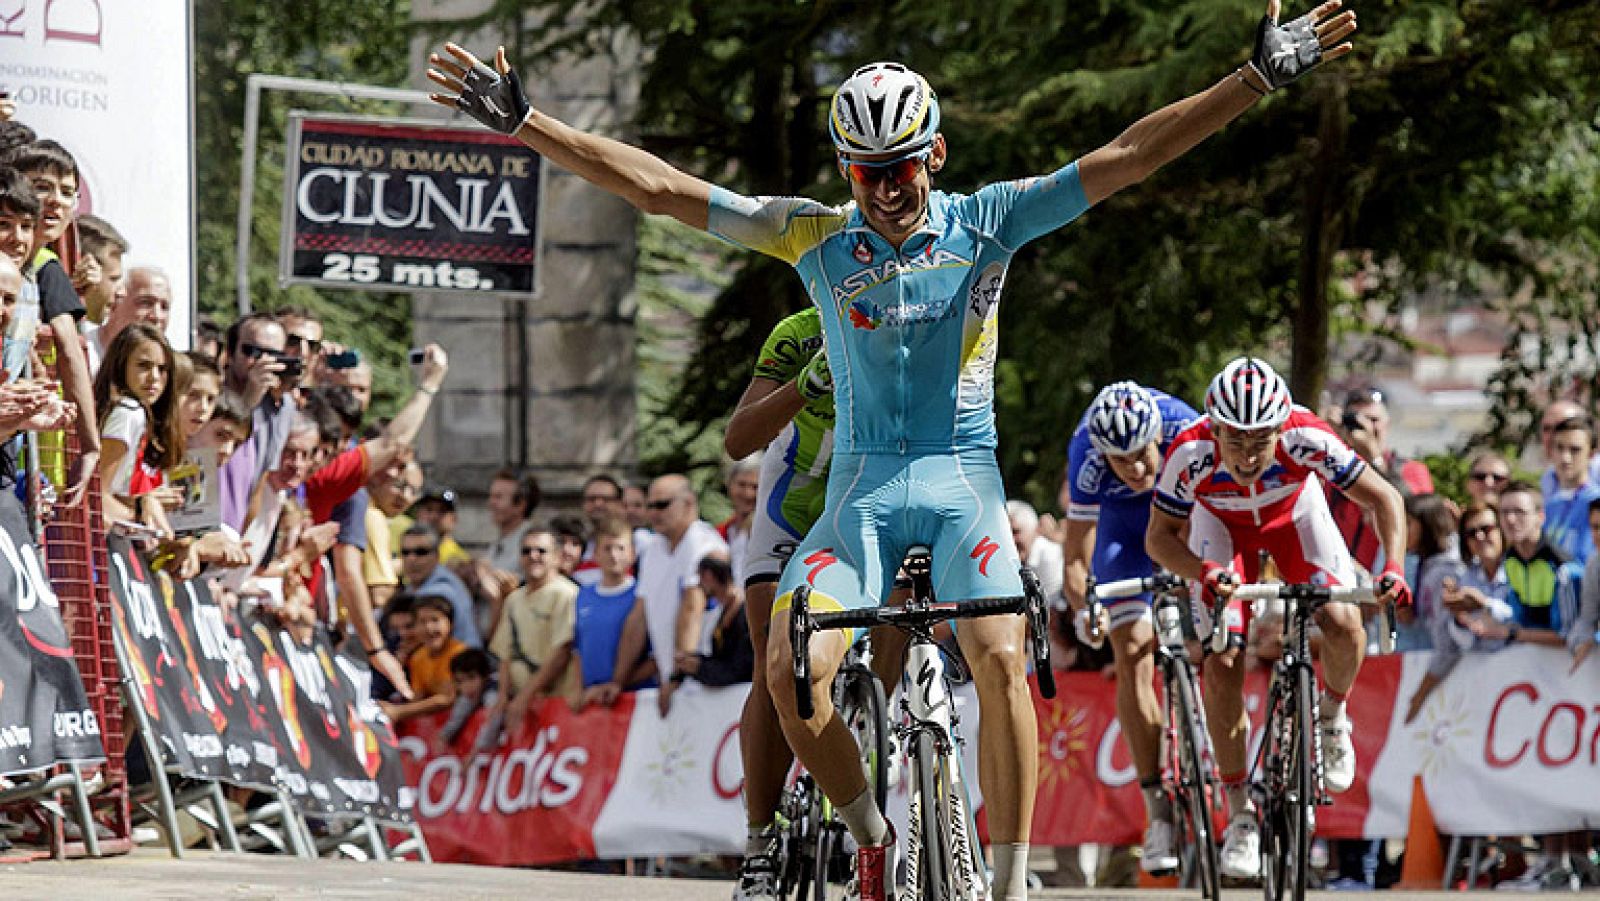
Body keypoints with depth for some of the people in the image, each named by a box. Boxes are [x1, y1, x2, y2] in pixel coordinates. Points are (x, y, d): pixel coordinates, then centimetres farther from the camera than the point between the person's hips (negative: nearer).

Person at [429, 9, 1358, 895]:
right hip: (861, 487, 1)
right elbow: (655, 185, -2)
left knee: (999, 659, -24)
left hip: (964, 483, -1)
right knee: (793, 668, -19)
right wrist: (522, 122, -8)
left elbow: (1126, 158, -8)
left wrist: (1261, 77, -16)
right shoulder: (815, 237, 1)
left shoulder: (986, 224, -2)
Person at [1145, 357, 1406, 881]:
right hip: (1221, 524, 0)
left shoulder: (1306, 438, -38)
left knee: (1344, 627, -23)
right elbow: (1159, 537, -23)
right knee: (1222, 662, -14)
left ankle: (1332, 716, 10)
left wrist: (1394, 567, -42)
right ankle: (1240, 815, -2)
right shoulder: (1191, 453, -38)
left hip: (1295, 513, 0)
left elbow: (1385, 499, -26)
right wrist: (1203, 573, -43)